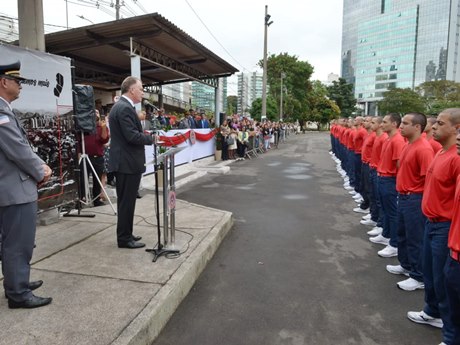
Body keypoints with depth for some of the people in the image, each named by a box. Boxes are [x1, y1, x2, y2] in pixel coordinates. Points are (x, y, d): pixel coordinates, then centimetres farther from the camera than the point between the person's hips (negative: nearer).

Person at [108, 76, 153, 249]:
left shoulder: (120, 106, 16)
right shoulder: (125, 108, -18)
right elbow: (133, 136, -24)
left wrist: (145, 135, 11)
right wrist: (153, 138, -11)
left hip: (123, 161, 11)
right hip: (128, 163, -11)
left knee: (125, 201, 17)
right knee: (127, 201, -1)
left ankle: (125, 234, 28)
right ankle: (124, 238, 9)